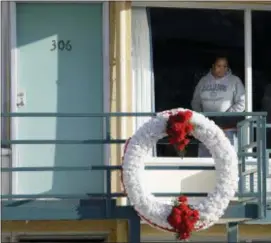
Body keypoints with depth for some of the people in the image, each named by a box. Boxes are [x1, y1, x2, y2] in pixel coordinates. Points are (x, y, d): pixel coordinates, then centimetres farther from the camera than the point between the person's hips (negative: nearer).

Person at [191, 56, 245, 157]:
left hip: (227, 127, -3)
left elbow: (241, 103, -2)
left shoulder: (235, 81, 3)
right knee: (204, 156, 3)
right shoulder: (203, 81, 12)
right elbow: (195, 102, 18)